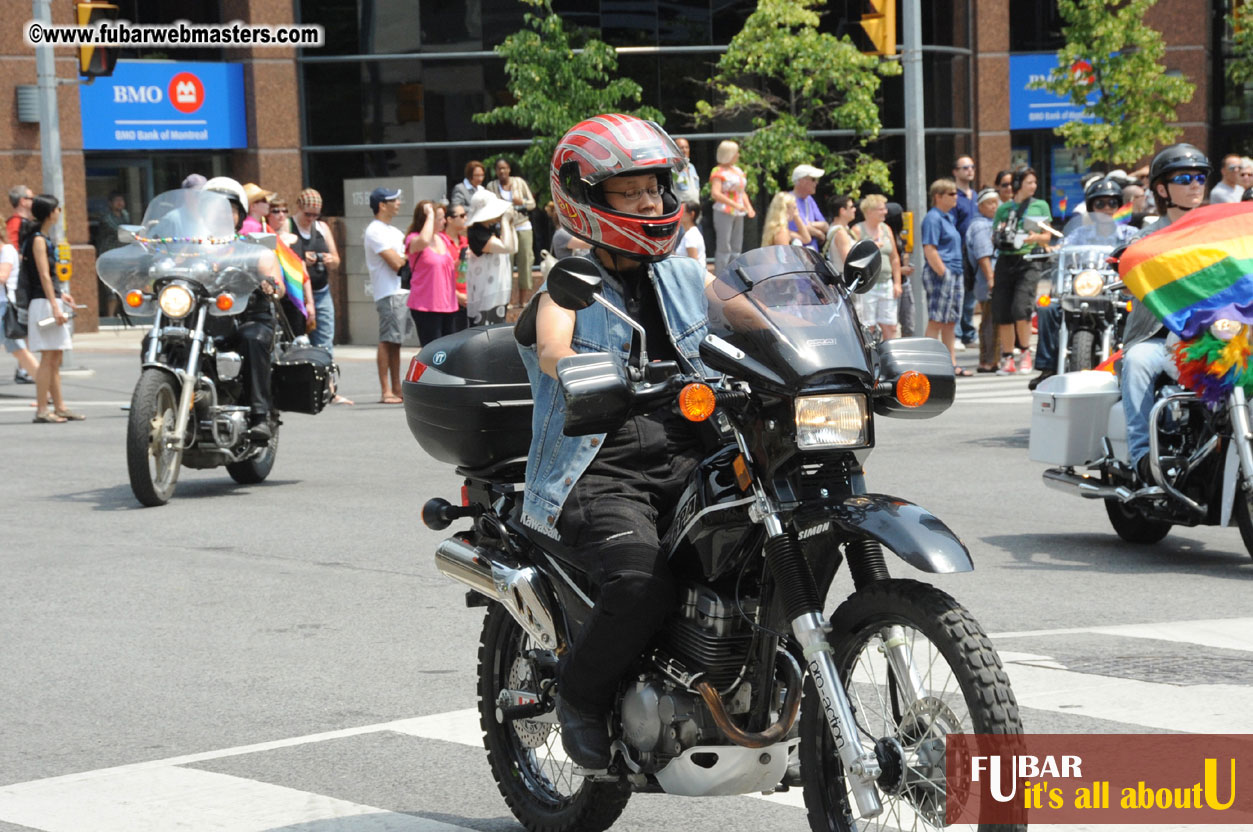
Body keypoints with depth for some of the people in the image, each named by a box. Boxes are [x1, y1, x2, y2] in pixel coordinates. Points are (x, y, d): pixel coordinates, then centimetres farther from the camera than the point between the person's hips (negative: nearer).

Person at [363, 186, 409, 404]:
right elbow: (396, 262, -16)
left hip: (401, 291, 9)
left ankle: (396, 388, 14)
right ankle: (386, 392, -9)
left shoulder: (392, 231, 22)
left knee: (395, 341, 11)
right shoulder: (376, 231, -10)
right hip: (388, 293, -9)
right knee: (387, 341, -9)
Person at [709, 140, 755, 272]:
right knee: (724, 247, -9)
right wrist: (735, 204, -25)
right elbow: (715, 193, -20)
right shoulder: (718, 172, -8)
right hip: (724, 212, -8)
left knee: (736, 248, 9)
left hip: (738, 214, 8)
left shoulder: (738, 170, 16)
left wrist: (749, 207, 7)